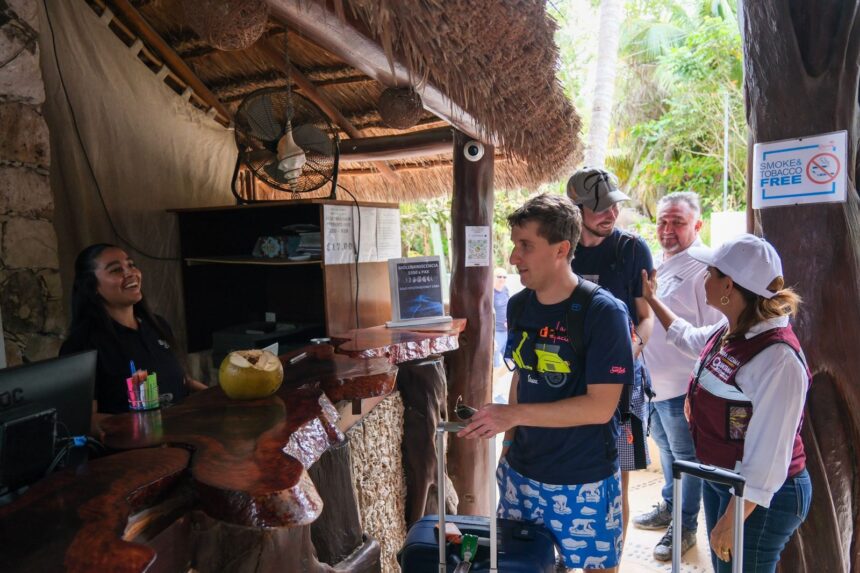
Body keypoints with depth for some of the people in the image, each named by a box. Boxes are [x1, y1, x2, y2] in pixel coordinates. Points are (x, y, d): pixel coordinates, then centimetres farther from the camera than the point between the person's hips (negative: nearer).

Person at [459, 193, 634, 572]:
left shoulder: (603, 312, -19)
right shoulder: (518, 305, 0)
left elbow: (601, 406, -21)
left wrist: (515, 414, -26)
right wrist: (508, 443, 5)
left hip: (584, 483, -5)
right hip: (520, 473, 5)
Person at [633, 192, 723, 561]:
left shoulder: (703, 270, -16)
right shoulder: (658, 265, 10)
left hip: (682, 387, -8)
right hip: (651, 382, 8)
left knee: (686, 456, 8)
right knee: (666, 448, 23)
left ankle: (685, 526, 25)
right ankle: (669, 507, 42)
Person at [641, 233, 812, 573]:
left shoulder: (777, 357, -29)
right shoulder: (729, 330, -2)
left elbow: (768, 456, -29)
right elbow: (691, 339, 23)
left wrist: (731, 520, -25)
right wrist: (652, 300, 29)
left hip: (759, 498, -8)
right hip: (719, 478, 9)